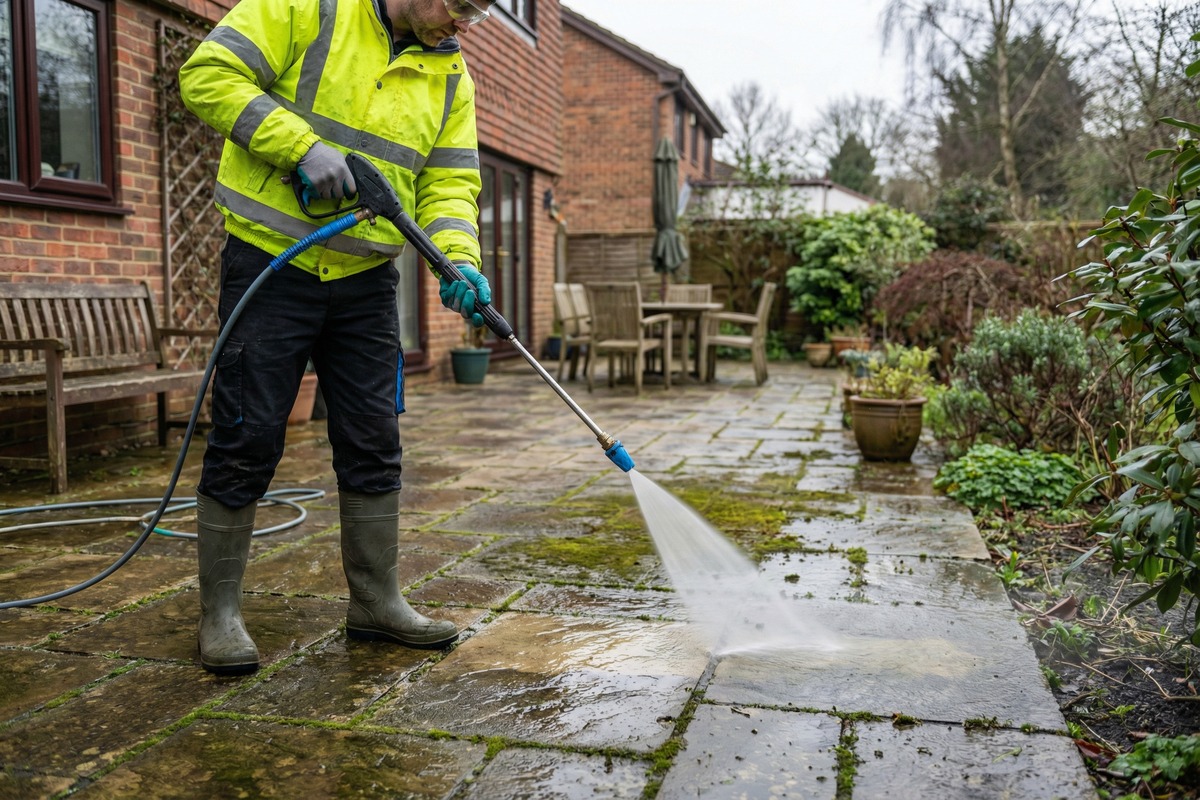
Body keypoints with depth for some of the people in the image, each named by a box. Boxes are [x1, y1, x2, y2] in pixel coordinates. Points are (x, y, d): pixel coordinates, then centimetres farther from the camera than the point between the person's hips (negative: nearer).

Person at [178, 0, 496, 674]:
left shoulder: (449, 76, 8)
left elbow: (448, 185, 5)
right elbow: (209, 75, -11)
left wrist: (460, 260, -14)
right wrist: (303, 146, -22)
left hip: (366, 281, 5)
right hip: (270, 264, -5)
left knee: (374, 445, 6)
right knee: (247, 440, -1)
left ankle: (377, 602, 20)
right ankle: (221, 612, 13)